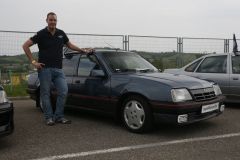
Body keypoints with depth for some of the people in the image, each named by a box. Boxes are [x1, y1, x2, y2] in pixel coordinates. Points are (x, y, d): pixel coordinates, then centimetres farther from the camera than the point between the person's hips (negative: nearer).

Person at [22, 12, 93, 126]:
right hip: (45, 68, -4)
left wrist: (83, 50, 21)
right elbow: (25, 46, -2)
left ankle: (59, 116, 9)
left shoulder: (61, 33, 11)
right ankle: (49, 117, 13)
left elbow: (69, 45, 27)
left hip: (58, 69, 4)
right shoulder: (41, 34, -2)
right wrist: (33, 61, -8)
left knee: (63, 91, -2)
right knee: (45, 93, 2)